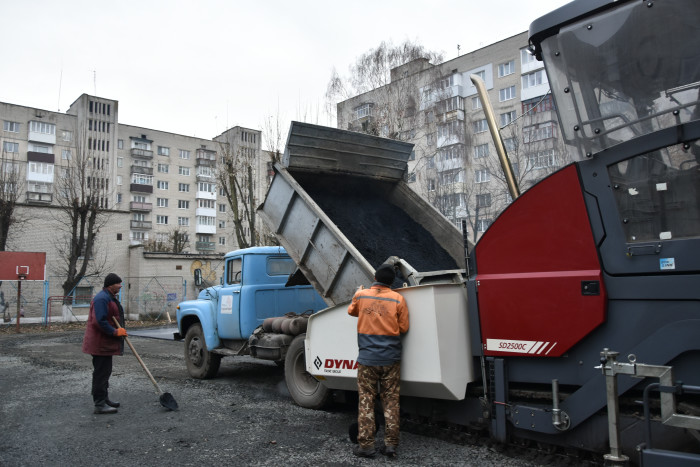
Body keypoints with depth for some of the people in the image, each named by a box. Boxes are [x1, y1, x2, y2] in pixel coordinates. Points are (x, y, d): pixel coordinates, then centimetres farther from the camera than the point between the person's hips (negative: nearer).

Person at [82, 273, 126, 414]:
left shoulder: (110, 297, 16)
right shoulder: (102, 298, -19)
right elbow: (99, 321, -26)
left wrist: (121, 331, 12)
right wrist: (115, 332, -21)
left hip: (106, 343, 11)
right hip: (100, 343, -11)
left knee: (105, 371, 18)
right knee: (101, 372, -6)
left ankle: (104, 398, 29)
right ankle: (99, 404, -2)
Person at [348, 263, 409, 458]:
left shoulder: (361, 295, -1)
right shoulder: (398, 299, -4)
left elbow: (351, 311, 20)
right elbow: (403, 328, 0)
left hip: (367, 358, 0)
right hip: (391, 359, 0)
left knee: (366, 400, 8)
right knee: (391, 400, 10)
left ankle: (366, 444, 9)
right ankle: (390, 444, 12)